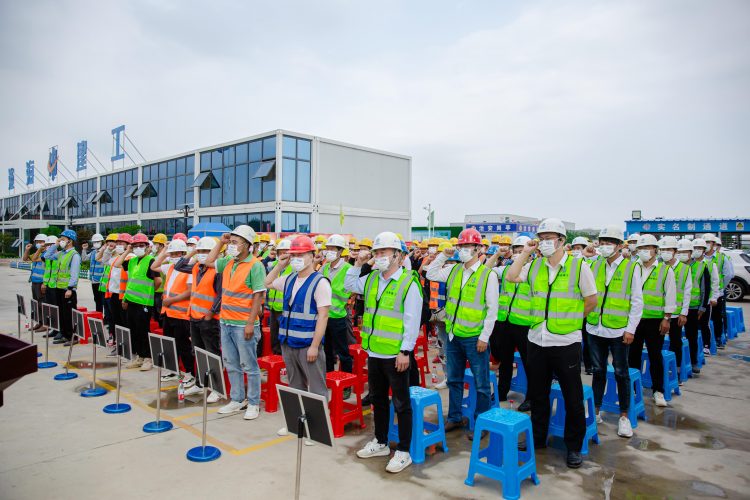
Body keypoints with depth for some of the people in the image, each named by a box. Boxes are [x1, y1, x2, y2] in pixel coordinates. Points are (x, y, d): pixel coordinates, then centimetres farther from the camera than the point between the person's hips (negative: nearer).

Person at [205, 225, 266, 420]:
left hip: (243, 325, -7)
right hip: (226, 322, 7)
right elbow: (209, 261, 22)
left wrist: (251, 323, -19)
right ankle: (237, 400, 30)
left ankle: (253, 403, 17)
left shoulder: (255, 265, -13)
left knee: (249, 366, 4)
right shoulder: (229, 262, 7)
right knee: (231, 365, 16)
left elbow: (258, 295, -16)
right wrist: (221, 242, 9)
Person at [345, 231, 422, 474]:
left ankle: (403, 452, 18)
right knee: (378, 399, 20)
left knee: (401, 404, 5)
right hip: (374, 352, 7)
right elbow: (349, 285, 24)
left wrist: (405, 351, -18)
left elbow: (412, 322, -15)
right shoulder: (371, 279, 8)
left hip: (395, 355, -7)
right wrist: (358, 265, 9)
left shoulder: (409, 283, -13)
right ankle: (380, 443, 36)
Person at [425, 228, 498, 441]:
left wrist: (484, 337, -12)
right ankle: (455, 417, 32)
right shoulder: (453, 270, 6)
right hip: (453, 335, 6)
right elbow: (430, 274, 13)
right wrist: (444, 255, 2)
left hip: (475, 338, -5)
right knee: (454, 379, 17)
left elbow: (492, 309, -10)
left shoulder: (488, 274, -9)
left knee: (481, 383, 6)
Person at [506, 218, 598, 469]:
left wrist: (570, 318, 2)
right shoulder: (534, 266, 6)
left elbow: (591, 301, -1)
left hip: (566, 342, -4)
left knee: (573, 398, 8)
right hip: (537, 341, 4)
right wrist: (525, 252, -1)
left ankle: (574, 446, 24)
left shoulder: (579, 266, -6)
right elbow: (511, 277, -3)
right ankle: (538, 438, 33)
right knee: (538, 394, 17)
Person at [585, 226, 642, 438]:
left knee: (621, 373, 7)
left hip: (618, 330, -3)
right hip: (596, 328, 3)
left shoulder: (631, 268, -2)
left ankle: (624, 416, 21)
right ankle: (596, 411, 26)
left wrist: (630, 329, -8)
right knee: (598, 371, 13)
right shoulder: (593, 265, 6)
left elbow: (637, 302, -3)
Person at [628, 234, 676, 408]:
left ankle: (658, 391, 17)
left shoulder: (666, 270, -1)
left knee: (655, 356, 5)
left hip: (655, 320, -3)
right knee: (633, 354, 10)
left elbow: (670, 296, -2)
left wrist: (667, 318, -7)